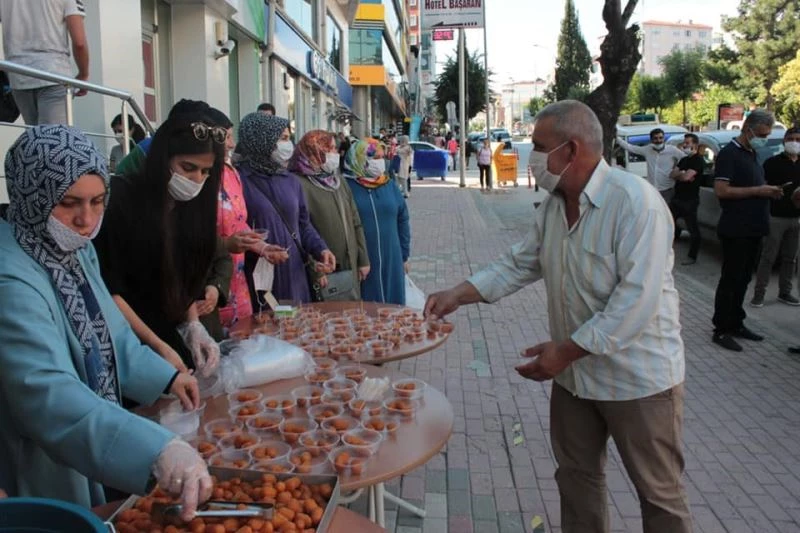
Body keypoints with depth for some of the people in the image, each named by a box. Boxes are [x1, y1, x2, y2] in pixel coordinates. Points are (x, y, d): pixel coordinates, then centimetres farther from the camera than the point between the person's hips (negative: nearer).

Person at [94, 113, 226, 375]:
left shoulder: (192, 206, 1)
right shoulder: (119, 198, -16)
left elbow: (187, 281, 5)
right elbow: (108, 289, -16)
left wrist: (193, 327, -11)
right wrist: (159, 347, -18)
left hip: (171, 337, 5)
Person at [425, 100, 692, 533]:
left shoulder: (637, 205, -24)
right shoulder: (554, 204, 1)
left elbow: (636, 302, -28)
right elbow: (519, 264, 7)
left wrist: (566, 349, -25)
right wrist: (457, 295, -4)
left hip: (638, 378, -7)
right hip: (575, 372, 7)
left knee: (659, 495, 13)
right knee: (576, 477, 22)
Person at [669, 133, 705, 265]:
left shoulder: (698, 160, -11)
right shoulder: (684, 160, 17)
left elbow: (686, 176, -24)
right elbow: (672, 174, 7)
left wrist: (678, 174, -2)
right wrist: (682, 174, -12)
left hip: (690, 200, -8)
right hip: (677, 198, 9)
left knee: (693, 229, 0)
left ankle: (692, 257, 7)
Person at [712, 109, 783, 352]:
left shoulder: (752, 154, 16)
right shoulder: (729, 153, -11)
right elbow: (721, 190, -21)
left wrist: (769, 192, 5)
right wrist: (757, 190, -19)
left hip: (753, 229, 9)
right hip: (736, 230, -9)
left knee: (743, 279, 14)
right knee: (730, 279, -3)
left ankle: (736, 323, 24)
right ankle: (721, 330, 5)